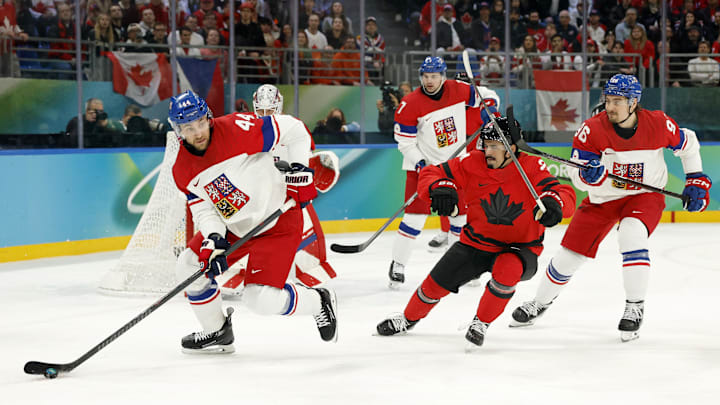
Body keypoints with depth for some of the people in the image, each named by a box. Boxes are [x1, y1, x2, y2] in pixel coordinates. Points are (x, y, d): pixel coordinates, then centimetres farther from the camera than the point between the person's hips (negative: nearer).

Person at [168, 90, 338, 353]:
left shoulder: (236, 129, -23)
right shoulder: (183, 171, -4)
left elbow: (291, 130, -15)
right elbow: (203, 210, -4)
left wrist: (300, 169, -19)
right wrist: (213, 239, -24)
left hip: (279, 222, -7)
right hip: (234, 228, 7)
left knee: (261, 299, -16)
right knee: (189, 268, 4)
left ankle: (319, 302, 12)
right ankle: (217, 332, 23)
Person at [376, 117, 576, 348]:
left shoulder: (531, 167, -18)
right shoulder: (472, 163, -12)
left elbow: (566, 195, -27)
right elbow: (430, 174, -7)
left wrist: (553, 203, -51)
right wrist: (439, 188, -31)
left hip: (519, 248, -3)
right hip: (477, 243, 3)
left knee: (507, 270, -35)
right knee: (437, 283, 0)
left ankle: (481, 323, -10)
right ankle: (408, 319, 34)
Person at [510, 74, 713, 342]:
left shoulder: (658, 124, -18)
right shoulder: (592, 129, -20)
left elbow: (688, 145, 3)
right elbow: (578, 177, -19)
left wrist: (696, 181, 2)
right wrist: (590, 175, -42)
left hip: (645, 196, -2)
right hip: (602, 199, 2)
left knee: (631, 236, -32)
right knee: (571, 253, 3)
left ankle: (635, 308, -17)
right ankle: (540, 303, 30)